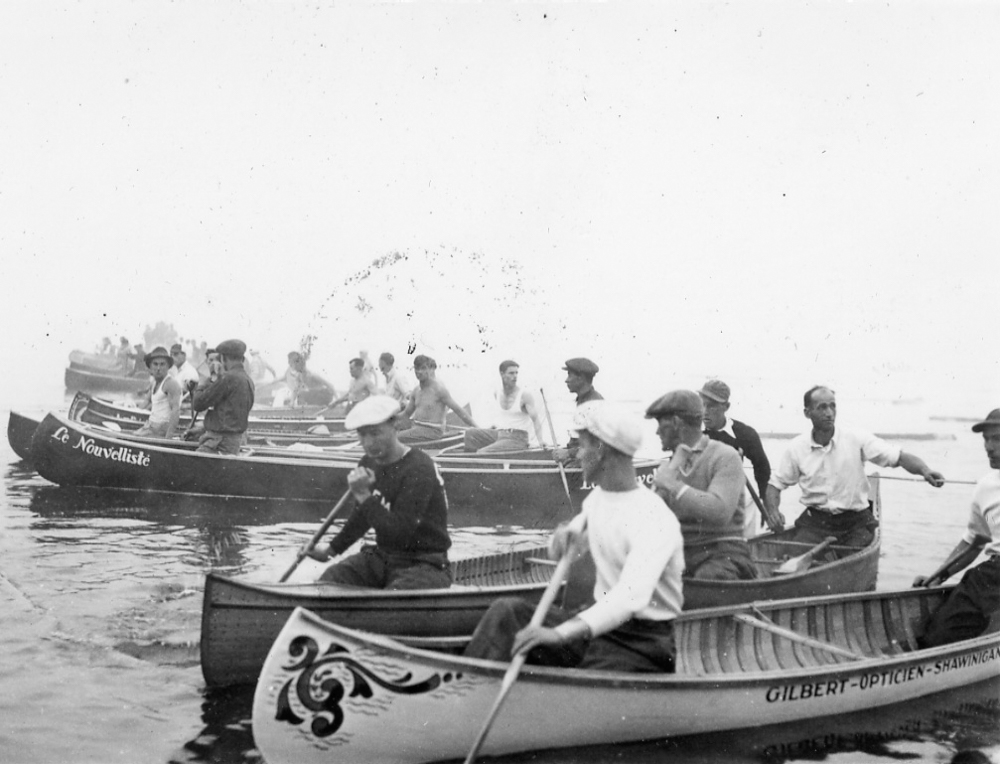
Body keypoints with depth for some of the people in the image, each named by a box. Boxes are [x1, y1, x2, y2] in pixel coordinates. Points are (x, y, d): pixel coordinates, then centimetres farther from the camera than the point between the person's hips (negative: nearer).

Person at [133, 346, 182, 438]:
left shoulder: (171, 384, -15)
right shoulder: (153, 383, 14)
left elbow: (176, 410, -24)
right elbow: (147, 404, 29)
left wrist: (168, 436, -30)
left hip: (162, 429, -9)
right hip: (150, 425, 9)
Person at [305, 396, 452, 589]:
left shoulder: (419, 469, -19)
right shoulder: (368, 464, 6)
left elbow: (400, 532, -27)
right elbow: (362, 517, 24)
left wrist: (364, 495, -25)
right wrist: (333, 548, 32)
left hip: (424, 564, -7)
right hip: (382, 556, 7)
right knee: (330, 579, -13)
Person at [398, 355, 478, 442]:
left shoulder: (439, 388, -9)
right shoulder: (416, 391, 13)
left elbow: (459, 410, -11)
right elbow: (407, 414, 23)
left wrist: (477, 429, -14)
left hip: (431, 431, -8)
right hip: (416, 427, 8)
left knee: (397, 438, -24)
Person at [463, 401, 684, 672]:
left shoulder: (655, 520, -21)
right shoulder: (598, 497, 8)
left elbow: (632, 596, -37)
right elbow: (559, 553, 21)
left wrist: (562, 633, -49)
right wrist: (565, 535, -6)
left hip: (642, 642, -7)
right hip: (600, 620, 8)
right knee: (507, 611, -12)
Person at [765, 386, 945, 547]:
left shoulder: (857, 440, -5)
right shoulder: (796, 448, 0)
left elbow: (899, 457, -8)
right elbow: (774, 484, 8)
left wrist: (924, 470, -27)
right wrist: (773, 510, -11)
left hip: (855, 522, -1)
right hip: (815, 521, 1)